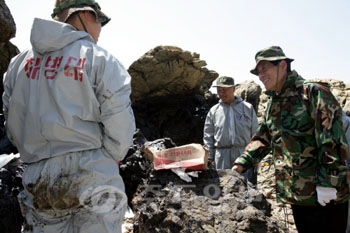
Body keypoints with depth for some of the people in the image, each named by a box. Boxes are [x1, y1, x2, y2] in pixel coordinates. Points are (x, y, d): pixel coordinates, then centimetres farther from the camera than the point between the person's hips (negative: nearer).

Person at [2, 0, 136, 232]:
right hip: (91, 175, -4)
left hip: (38, 179, 5)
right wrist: (110, 160, 7)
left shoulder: (20, 62, 10)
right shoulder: (100, 59, -5)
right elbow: (120, 125, -9)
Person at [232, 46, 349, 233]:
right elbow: (262, 139, 19)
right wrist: (242, 163, 7)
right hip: (295, 192, 8)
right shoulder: (273, 105, 14)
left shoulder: (313, 93, -11)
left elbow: (332, 141, -17)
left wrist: (327, 183, -21)